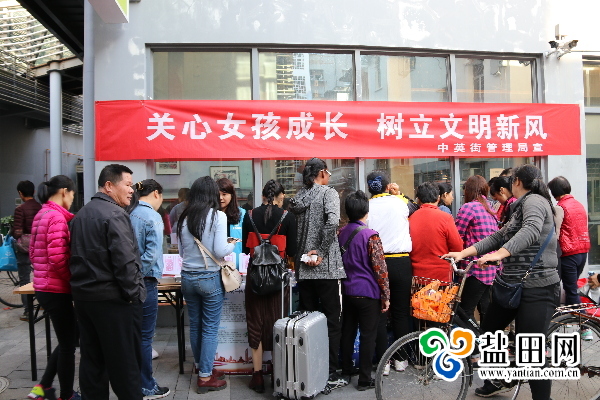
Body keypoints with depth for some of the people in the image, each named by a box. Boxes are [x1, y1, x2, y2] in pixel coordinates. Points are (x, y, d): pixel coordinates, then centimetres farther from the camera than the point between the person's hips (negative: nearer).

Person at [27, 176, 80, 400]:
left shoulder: (41, 215, 11)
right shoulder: (57, 217, -18)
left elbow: (33, 253, 16)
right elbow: (58, 258, -24)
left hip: (44, 287, 9)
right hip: (57, 289, -9)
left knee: (68, 339, 21)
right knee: (68, 344, 6)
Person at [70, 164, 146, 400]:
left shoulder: (81, 215, 13)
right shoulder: (115, 215, -16)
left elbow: (77, 256, 17)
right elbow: (125, 261, -22)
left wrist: (84, 284, 18)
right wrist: (134, 294, -13)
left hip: (83, 294, 9)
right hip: (112, 299, -9)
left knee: (92, 358, 16)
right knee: (124, 360, 2)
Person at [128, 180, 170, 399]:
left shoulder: (127, 214, 7)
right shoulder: (152, 217, -14)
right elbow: (152, 254, -20)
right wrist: (139, 273, -9)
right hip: (144, 281, -7)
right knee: (145, 335, 3)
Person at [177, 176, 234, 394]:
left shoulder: (184, 218, 2)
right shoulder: (217, 216, -13)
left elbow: (181, 251, 9)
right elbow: (220, 251, -17)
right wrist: (231, 245, 3)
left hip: (187, 277, 6)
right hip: (209, 278, -5)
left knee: (195, 325, 18)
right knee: (210, 328, 4)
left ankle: (200, 366, 35)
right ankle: (205, 377, 11)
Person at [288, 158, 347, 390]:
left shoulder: (297, 198, 12)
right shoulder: (328, 193, -6)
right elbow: (332, 221, -23)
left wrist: (302, 254, 4)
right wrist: (321, 252, -15)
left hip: (303, 267, 6)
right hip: (325, 267, -6)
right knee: (331, 321, 3)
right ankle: (331, 374, 8)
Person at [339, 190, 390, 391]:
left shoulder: (341, 233, 2)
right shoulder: (371, 236, -17)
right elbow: (380, 269, -16)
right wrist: (386, 295, -8)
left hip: (347, 291, 6)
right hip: (368, 293, -6)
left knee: (347, 331, 16)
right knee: (368, 335, 4)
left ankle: (345, 371, 29)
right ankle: (365, 379, 12)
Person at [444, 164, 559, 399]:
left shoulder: (534, 200, -11)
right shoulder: (522, 206, 20)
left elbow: (531, 231, -31)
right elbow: (498, 237, 14)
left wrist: (498, 254, -42)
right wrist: (462, 253, 4)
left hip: (537, 288, -10)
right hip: (512, 284, 10)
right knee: (488, 331, 17)